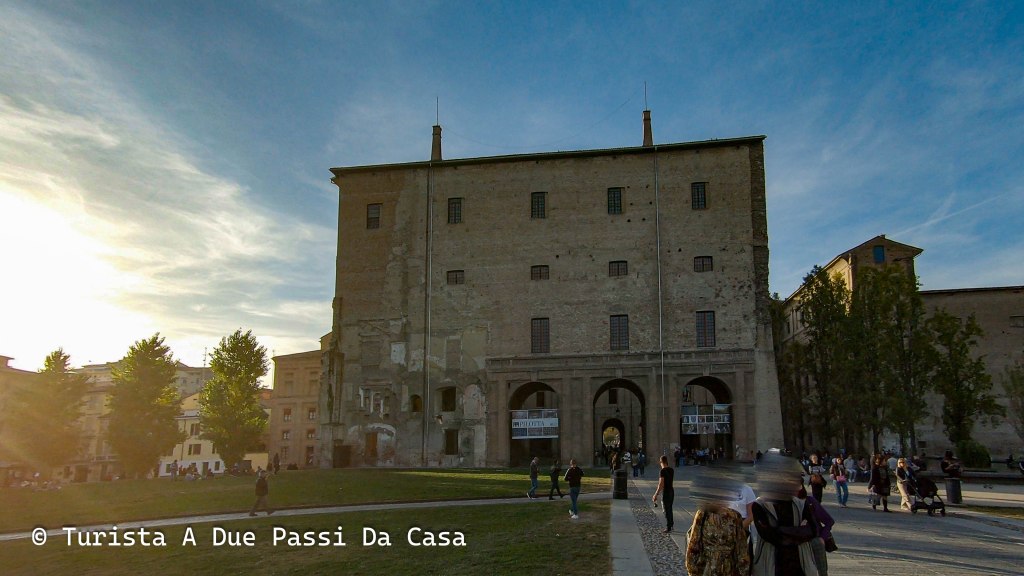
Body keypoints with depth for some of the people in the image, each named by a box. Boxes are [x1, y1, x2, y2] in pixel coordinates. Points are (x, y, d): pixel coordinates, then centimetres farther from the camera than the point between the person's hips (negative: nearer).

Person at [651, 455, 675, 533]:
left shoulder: (662, 471, -20)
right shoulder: (672, 470, 4)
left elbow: (661, 484, -23)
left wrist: (656, 495, -19)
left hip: (665, 492, -8)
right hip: (671, 491, 8)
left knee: (667, 511, 1)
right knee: (670, 509, 19)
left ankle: (668, 528, 6)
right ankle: (671, 525, 27)